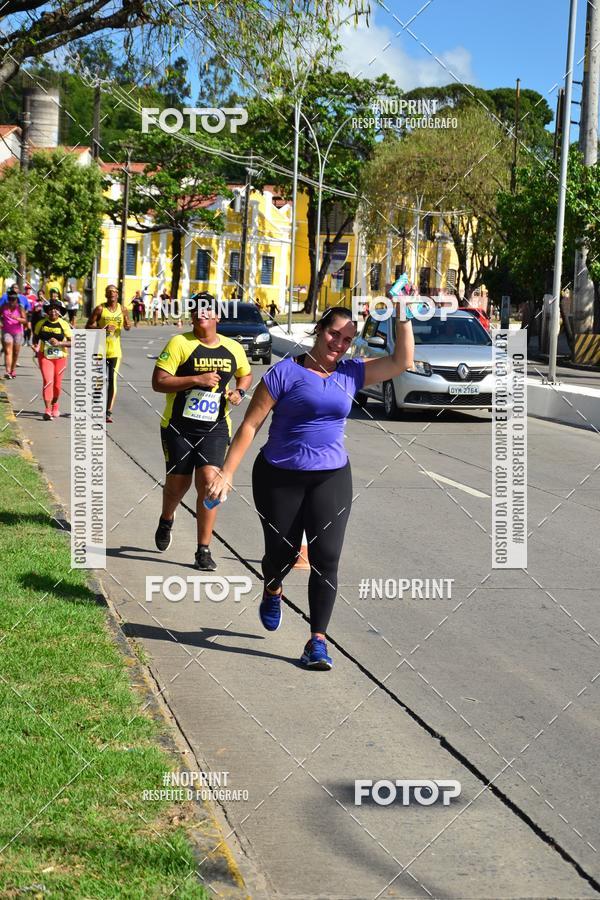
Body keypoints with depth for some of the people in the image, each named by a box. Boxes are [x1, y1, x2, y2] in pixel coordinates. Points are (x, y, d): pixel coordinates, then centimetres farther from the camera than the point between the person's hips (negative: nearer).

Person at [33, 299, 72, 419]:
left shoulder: (64, 324, -6)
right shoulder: (41, 323, -1)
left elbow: (72, 342, -10)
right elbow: (36, 336, 17)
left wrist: (59, 343, -23)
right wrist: (36, 345, -1)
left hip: (60, 357, 1)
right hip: (44, 356, -1)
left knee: (57, 384, 10)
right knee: (47, 381, -17)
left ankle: (54, 406, 37)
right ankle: (47, 410, -22)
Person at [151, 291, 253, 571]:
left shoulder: (233, 348, 5)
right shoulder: (180, 343, -8)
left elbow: (246, 374, 26)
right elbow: (158, 382, -14)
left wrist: (239, 391, 3)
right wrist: (197, 379, -23)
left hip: (215, 429, 2)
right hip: (179, 426, -2)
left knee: (209, 481, -13)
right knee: (178, 483, 7)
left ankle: (204, 550, -4)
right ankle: (166, 520, 44)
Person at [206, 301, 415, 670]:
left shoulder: (352, 374, 5)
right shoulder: (287, 372, -8)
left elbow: (402, 361, 3)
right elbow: (251, 424, -9)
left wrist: (401, 314, -8)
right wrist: (227, 472, -13)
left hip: (332, 478, 3)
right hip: (280, 477, -2)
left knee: (326, 558, -7)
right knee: (282, 551, 9)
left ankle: (318, 640, -2)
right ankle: (273, 592, 46)